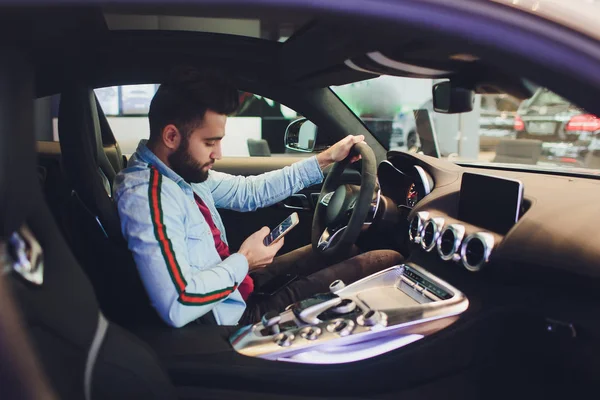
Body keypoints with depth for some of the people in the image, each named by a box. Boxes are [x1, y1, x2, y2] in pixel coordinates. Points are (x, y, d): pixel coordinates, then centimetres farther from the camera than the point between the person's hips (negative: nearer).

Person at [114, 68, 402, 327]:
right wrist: (243, 262, -20)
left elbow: (248, 191, 7)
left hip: (235, 289, 9)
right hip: (234, 316, -8)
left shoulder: (181, 170, -2)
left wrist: (324, 160, 7)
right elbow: (177, 306, -35)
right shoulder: (146, 196, -29)